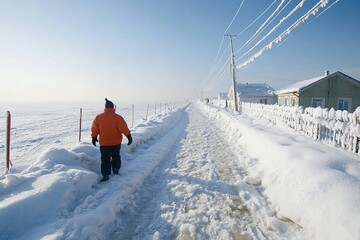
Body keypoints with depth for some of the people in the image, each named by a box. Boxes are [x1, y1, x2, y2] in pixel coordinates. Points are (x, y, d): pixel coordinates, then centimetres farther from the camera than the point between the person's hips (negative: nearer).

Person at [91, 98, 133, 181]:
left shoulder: (98, 117, -5)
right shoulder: (117, 117, -14)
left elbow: (94, 129, 3)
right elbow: (124, 128, -16)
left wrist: (94, 137, 16)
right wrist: (129, 136, -10)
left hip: (104, 143, 1)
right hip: (116, 142, -1)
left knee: (105, 159, 9)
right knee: (116, 156, 21)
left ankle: (105, 174, 7)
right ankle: (116, 169, 25)